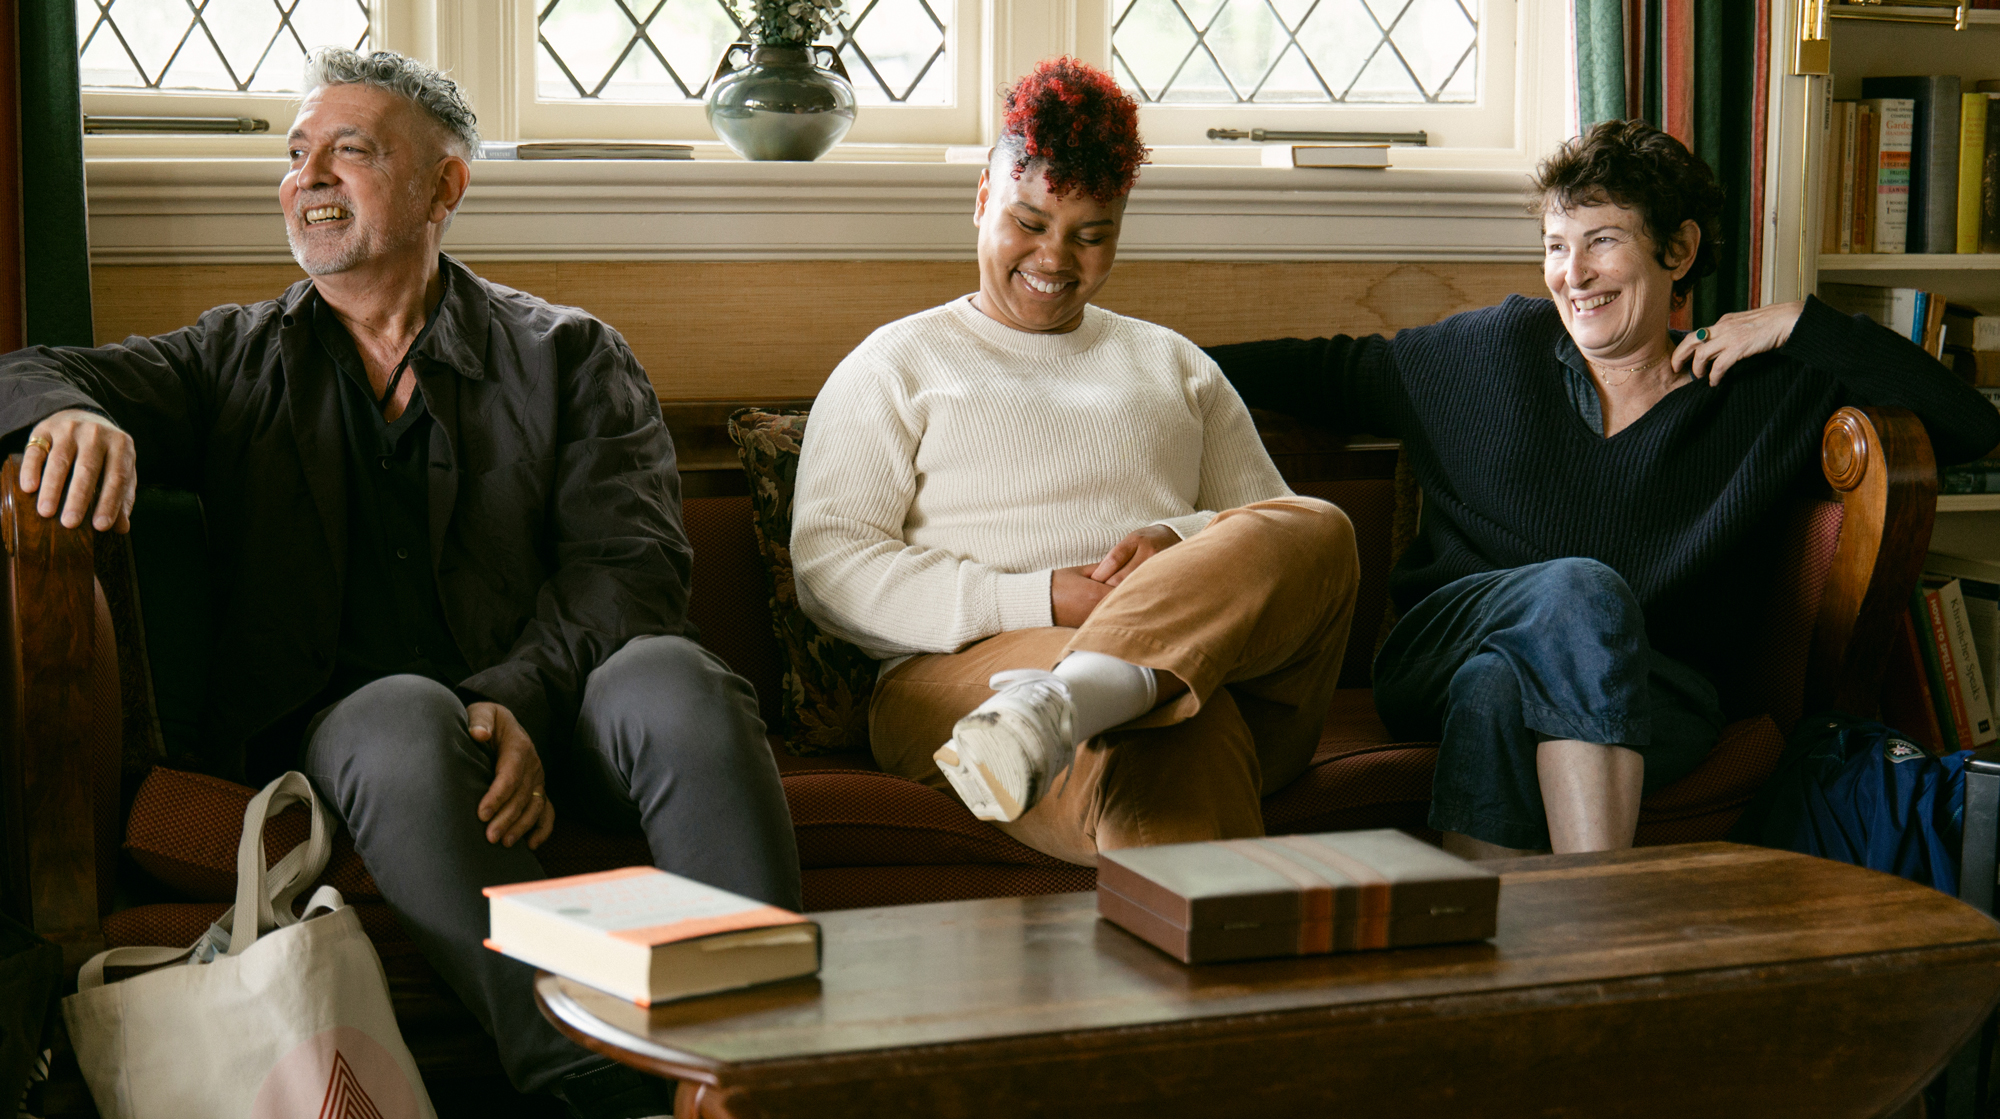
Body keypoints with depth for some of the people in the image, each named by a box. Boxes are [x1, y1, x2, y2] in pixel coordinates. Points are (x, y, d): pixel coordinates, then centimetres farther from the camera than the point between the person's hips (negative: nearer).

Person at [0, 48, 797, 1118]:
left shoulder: (568, 355, 15)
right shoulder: (237, 359, 22)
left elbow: (629, 561, 1)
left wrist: (522, 702, -19)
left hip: (539, 712, 0)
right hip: (329, 724, 0)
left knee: (672, 680, -33)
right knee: (405, 721, -35)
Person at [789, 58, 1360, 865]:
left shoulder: (1173, 364, 30)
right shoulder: (897, 364, 17)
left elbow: (1284, 524, 22)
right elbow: (828, 566, 4)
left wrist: (1185, 545, -5)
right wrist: (1041, 602, -8)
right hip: (975, 667, -4)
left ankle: (1059, 703, -51)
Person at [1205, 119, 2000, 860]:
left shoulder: (1769, 395, 12)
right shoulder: (1498, 348, 16)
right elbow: (1330, 372, 26)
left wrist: (1800, 324, 2)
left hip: (1646, 690, -1)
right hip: (1444, 643, 1)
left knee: (1497, 691, -37)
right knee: (1579, 587, -35)